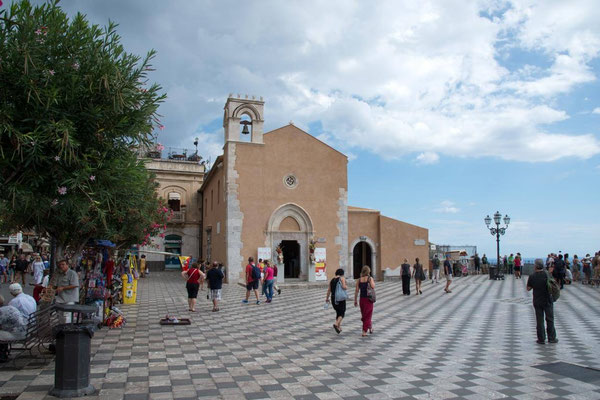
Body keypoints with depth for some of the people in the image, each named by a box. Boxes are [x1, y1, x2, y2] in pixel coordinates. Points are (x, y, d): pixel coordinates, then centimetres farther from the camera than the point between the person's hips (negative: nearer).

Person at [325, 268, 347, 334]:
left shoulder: (332, 280, 8)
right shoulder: (342, 278, -7)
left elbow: (329, 290, 7)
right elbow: (344, 287, -21)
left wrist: (327, 298, 14)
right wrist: (346, 287, 1)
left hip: (333, 298, 6)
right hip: (341, 298, -6)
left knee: (338, 312, 19)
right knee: (342, 313, 1)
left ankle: (339, 327, 19)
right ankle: (336, 324, -22)